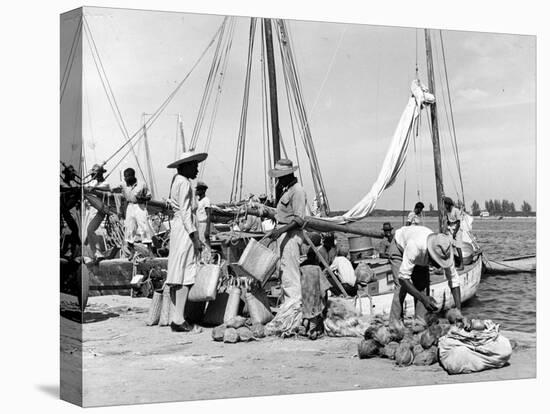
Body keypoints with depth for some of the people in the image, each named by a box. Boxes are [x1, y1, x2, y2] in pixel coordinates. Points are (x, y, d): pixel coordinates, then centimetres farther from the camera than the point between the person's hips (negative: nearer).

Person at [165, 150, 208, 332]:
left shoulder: (177, 181, 19)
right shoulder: (184, 183, -11)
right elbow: (185, 211, -17)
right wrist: (194, 235, -18)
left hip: (177, 229, 10)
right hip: (185, 230, -10)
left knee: (177, 275, 8)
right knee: (186, 276, -11)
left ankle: (175, 318, 10)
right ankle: (179, 320, -12)